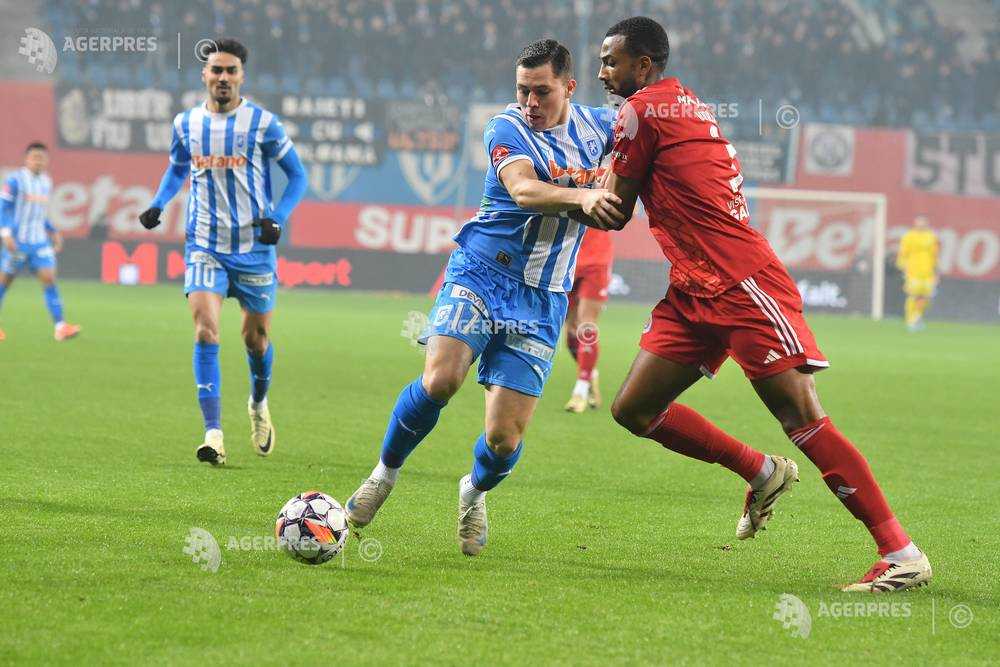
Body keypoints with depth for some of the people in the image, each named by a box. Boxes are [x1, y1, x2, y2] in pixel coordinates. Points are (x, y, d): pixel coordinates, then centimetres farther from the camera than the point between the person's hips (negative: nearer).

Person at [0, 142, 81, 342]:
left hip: (40, 241, 5)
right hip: (18, 241, -5)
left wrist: (53, 232, 15)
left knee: (49, 279, -8)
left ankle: (60, 327, -15)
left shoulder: (46, 182, 12)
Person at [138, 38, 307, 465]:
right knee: (205, 331, -17)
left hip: (254, 247, -1)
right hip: (204, 246, 1)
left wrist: (277, 218, -14)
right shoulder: (186, 123, 3)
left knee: (256, 338, 10)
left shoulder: (263, 123, -6)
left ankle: (258, 405, 43)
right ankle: (213, 435, -20)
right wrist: (158, 205, 3)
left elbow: (297, 176, 2)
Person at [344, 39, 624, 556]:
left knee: (504, 439, -7)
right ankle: (385, 472, 0)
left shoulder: (593, 125, 7)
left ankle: (474, 491, 30)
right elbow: (523, 188, -28)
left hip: (541, 299, 3)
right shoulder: (506, 129, -8)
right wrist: (581, 196, -44)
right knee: (439, 380, -28)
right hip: (480, 274, -3)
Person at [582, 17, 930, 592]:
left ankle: (902, 553, -16)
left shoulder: (642, 109, -7)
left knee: (801, 416, -14)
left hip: (744, 285, -10)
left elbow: (615, 211, -2)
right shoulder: (691, 105, 20)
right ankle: (763, 473, 18)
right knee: (634, 410, 7)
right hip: (695, 292, 10)